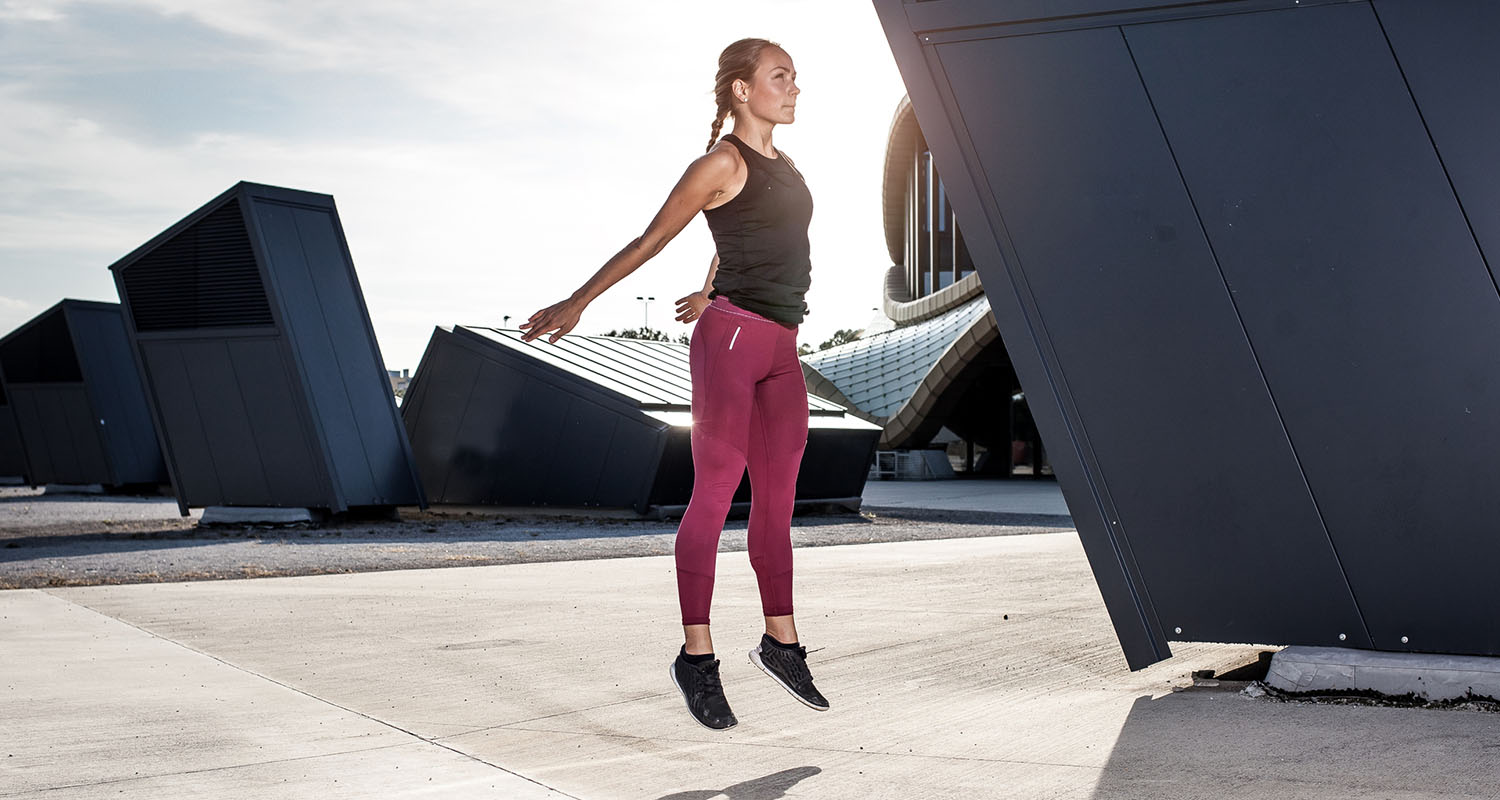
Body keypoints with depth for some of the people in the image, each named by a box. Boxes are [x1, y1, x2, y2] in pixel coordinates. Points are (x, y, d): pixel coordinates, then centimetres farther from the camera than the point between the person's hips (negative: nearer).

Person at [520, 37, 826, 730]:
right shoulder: (723, 162, -3)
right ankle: (696, 656, -2)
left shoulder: (782, 166, 19)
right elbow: (648, 242, -1)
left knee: (777, 501, 11)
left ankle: (780, 641, 19)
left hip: (781, 349, 8)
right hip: (732, 338, -8)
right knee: (713, 495, -6)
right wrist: (575, 304, 0)